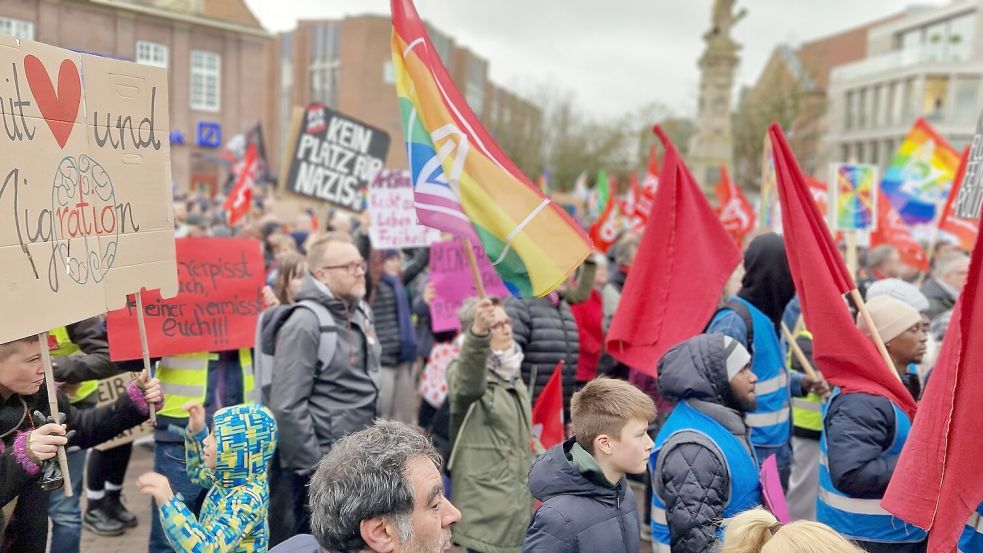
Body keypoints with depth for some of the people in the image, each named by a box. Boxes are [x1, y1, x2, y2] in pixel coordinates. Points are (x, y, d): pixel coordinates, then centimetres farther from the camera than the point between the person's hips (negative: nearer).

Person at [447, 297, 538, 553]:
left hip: (515, 500, 8)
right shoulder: (465, 371, -14)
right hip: (486, 506, -8)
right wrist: (478, 333, -60)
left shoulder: (511, 371, 11)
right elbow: (468, 381, -41)